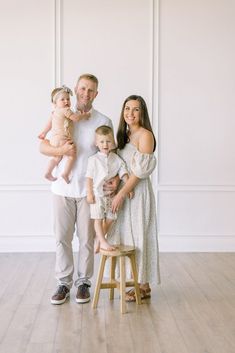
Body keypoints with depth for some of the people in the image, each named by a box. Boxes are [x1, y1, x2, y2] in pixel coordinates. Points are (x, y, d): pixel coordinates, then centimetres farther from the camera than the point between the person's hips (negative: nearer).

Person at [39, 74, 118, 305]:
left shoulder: (104, 122, 1)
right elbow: (42, 146, 2)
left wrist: (115, 177, -12)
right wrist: (61, 150, -18)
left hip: (89, 189, -1)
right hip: (62, 188, 1)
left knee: (87, 238, 5)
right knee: (62, 237, 6)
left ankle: (83, 282, 19)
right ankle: (64, 282, 18)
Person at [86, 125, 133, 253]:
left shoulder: (117, 159, 3)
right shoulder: (93, 159, -6)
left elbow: (123, 173, 3)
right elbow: (89, 177, -6)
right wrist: (89, 194, -11)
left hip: (111, 193, 4)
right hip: (97, 193, -4)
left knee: (110, 218, 7)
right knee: (98, 218, -2)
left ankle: (99, 239, 24)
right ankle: (103, 242, 6)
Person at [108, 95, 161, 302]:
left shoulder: (145, 135, -11)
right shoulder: (125, 134, 14)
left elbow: (140, 170, -17)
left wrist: (121, 194, -18)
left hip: (139, 192, -8)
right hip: (125, 191, 8)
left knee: (139, 236, -2)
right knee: (126, 235, 10)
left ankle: (144, 286, 10)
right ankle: (138, 282, 19)